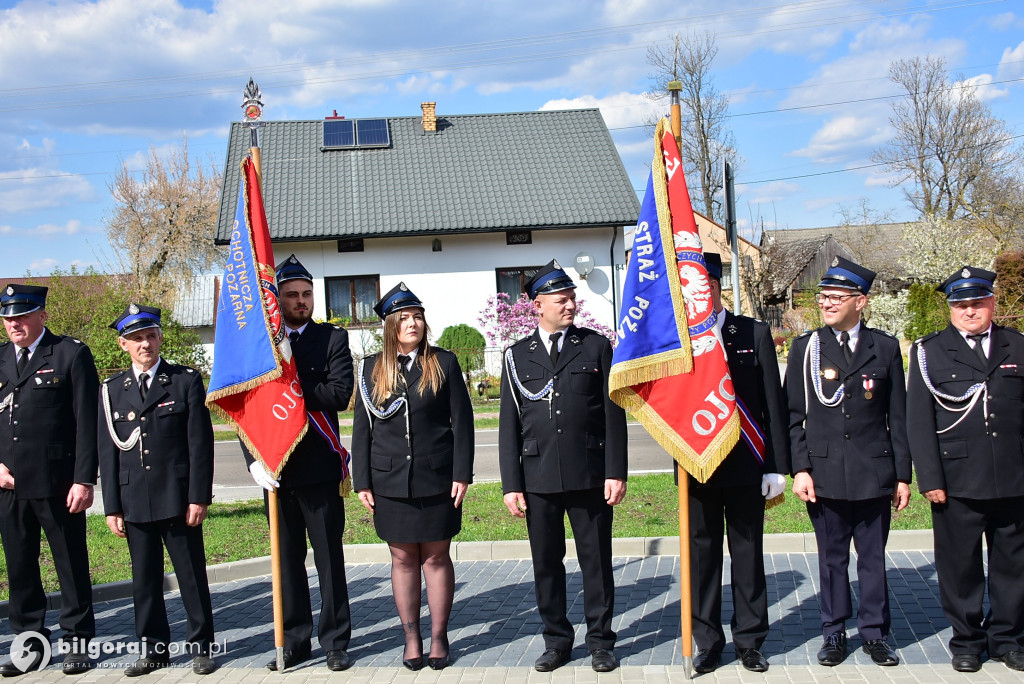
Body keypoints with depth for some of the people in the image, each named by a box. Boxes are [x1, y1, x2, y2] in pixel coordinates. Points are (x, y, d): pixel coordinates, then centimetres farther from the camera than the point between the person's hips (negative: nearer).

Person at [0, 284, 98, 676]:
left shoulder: (72, 354, -2)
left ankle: (77, 641, 16)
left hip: (58, 483, -5)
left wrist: (84, 480, -12)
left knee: (72, 566, 4)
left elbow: (87, 422, -6)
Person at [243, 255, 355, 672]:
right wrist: (254, 459, -9)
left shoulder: (332, 339, 3)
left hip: (319, 468, -2)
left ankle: (335, 642, 15)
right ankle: (294, 641, 21)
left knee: (329, 559, 4)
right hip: (275, 470, 3)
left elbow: (339, 395, -12)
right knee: (286, 560, 11)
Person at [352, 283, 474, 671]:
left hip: (436, 479, -1)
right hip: (390, 480, 1)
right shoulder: (372, 369, 7)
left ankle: (439, 637, 15)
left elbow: (462, 421, 2)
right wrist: (362, 481, 2)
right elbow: (362, 428, 8)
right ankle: (411, 638, 17)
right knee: (403, 559, 7)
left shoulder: (444, 363, 3)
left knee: (436, 557, 4)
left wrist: (462, 474, -5)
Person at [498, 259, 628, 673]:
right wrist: (511, 483, 1)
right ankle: (556, 640, 21)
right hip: (538, 476, 1)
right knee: (546, 563, 8)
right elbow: (509, 425, 7)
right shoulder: (518, 356, 8)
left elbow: (613, 414, 3)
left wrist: (616, 472, -4)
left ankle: (600, 641, 18)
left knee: (596, 560, 5)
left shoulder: (596, 347, 6)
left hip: (589, 474, -1)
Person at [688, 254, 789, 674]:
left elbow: (773, 403, 2)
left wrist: (777, 466, -1)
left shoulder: (755, 335, 2)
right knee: (702, 556, 8)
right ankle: (708, 642, 20)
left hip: (746, 466, 0)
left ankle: (749, 640, 22)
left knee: (748, 554, 8)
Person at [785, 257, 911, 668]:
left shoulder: (885, 347, 4)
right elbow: (794, 416, 3)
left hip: (874, 474, 0)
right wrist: (800, 469, -6)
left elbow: (898, 416, 5)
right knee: (832, 559, 9)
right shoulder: (805, 348, 3)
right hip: (825, 473, 0)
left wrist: (903, 475, 3)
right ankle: (834, 634, 20)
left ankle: (874, 634, 21)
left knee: (873, 557, 8)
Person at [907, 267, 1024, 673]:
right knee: (960, 565, 5)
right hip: (957, 482, -2)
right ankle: (966, 640, 20)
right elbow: (918, 420, -1)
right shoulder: (930, 352, 2)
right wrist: (929, 479, -7)